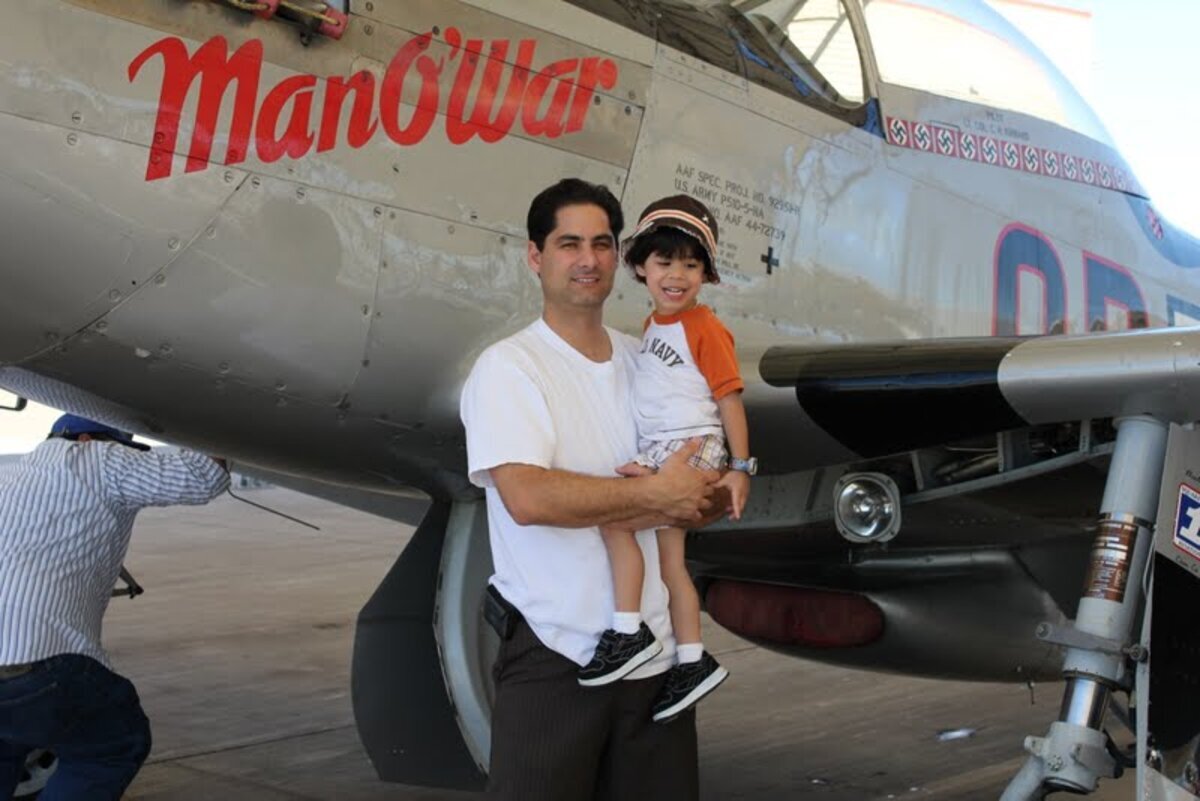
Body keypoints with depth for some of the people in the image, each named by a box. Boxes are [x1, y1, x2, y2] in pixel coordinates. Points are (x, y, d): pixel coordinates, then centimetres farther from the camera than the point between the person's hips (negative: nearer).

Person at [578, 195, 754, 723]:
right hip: (660, 452, 9)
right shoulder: (652, 325, 14)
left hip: (691, 447, -9)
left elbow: (729, 397, -12)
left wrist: (740, 467, -14)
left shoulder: (703, 328, -11)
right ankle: (693, 661, 18)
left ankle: (628, 633, -16)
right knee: (669, 558, 10)